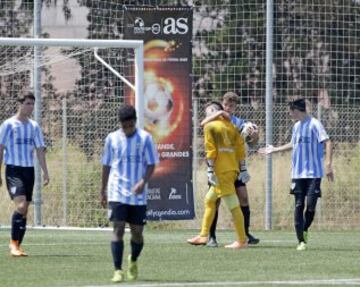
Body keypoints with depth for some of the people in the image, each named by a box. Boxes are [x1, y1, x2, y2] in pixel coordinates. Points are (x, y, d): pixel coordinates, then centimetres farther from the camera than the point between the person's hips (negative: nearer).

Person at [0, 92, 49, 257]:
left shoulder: (34, 126, 12)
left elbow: (40, 150, 13)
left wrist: (45, 173, 4)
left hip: (29, 170, 5)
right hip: (13, 169, -5)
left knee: (24, 211, 5)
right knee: (20, 206, -20)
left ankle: (17, 246, 12)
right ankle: (13, 243, -12)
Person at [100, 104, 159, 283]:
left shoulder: (145, 138, -1)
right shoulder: (112, 139, 4)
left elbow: (151, 164, -1)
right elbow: (106, 166, 12)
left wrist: (143, 182, -18)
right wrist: (103, 191, 14)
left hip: (138, 195, 0)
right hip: (117, 193, 0)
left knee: (137, 231, 6)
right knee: (118, 229, -11)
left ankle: (133, 261, 35)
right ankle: (118, 271, -11)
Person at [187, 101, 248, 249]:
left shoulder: (210, 126, -3)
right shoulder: (229, 126, 16)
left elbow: (211, 150, -11)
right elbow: (240, 147, 12)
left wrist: (211, 170, -12)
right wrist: (239, 167, 15)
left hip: (221, 171, -9)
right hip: (232, 169, 9)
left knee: (233, 206, -8)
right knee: (209, 199, 20)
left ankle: (242, 241, -9)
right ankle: (203, 236, 23)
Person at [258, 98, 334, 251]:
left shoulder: (314, 124, -8)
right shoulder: (296, 126, 14)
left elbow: (327, 143, -14)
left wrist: (328, 164, -23)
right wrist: (274, 149, 37)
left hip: (313, 173, -6)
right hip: (298, 174, 6)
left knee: (311, 206, -9)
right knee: (299, 206, 0)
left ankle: (305, 231, 18)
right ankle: (301, 241, 4)